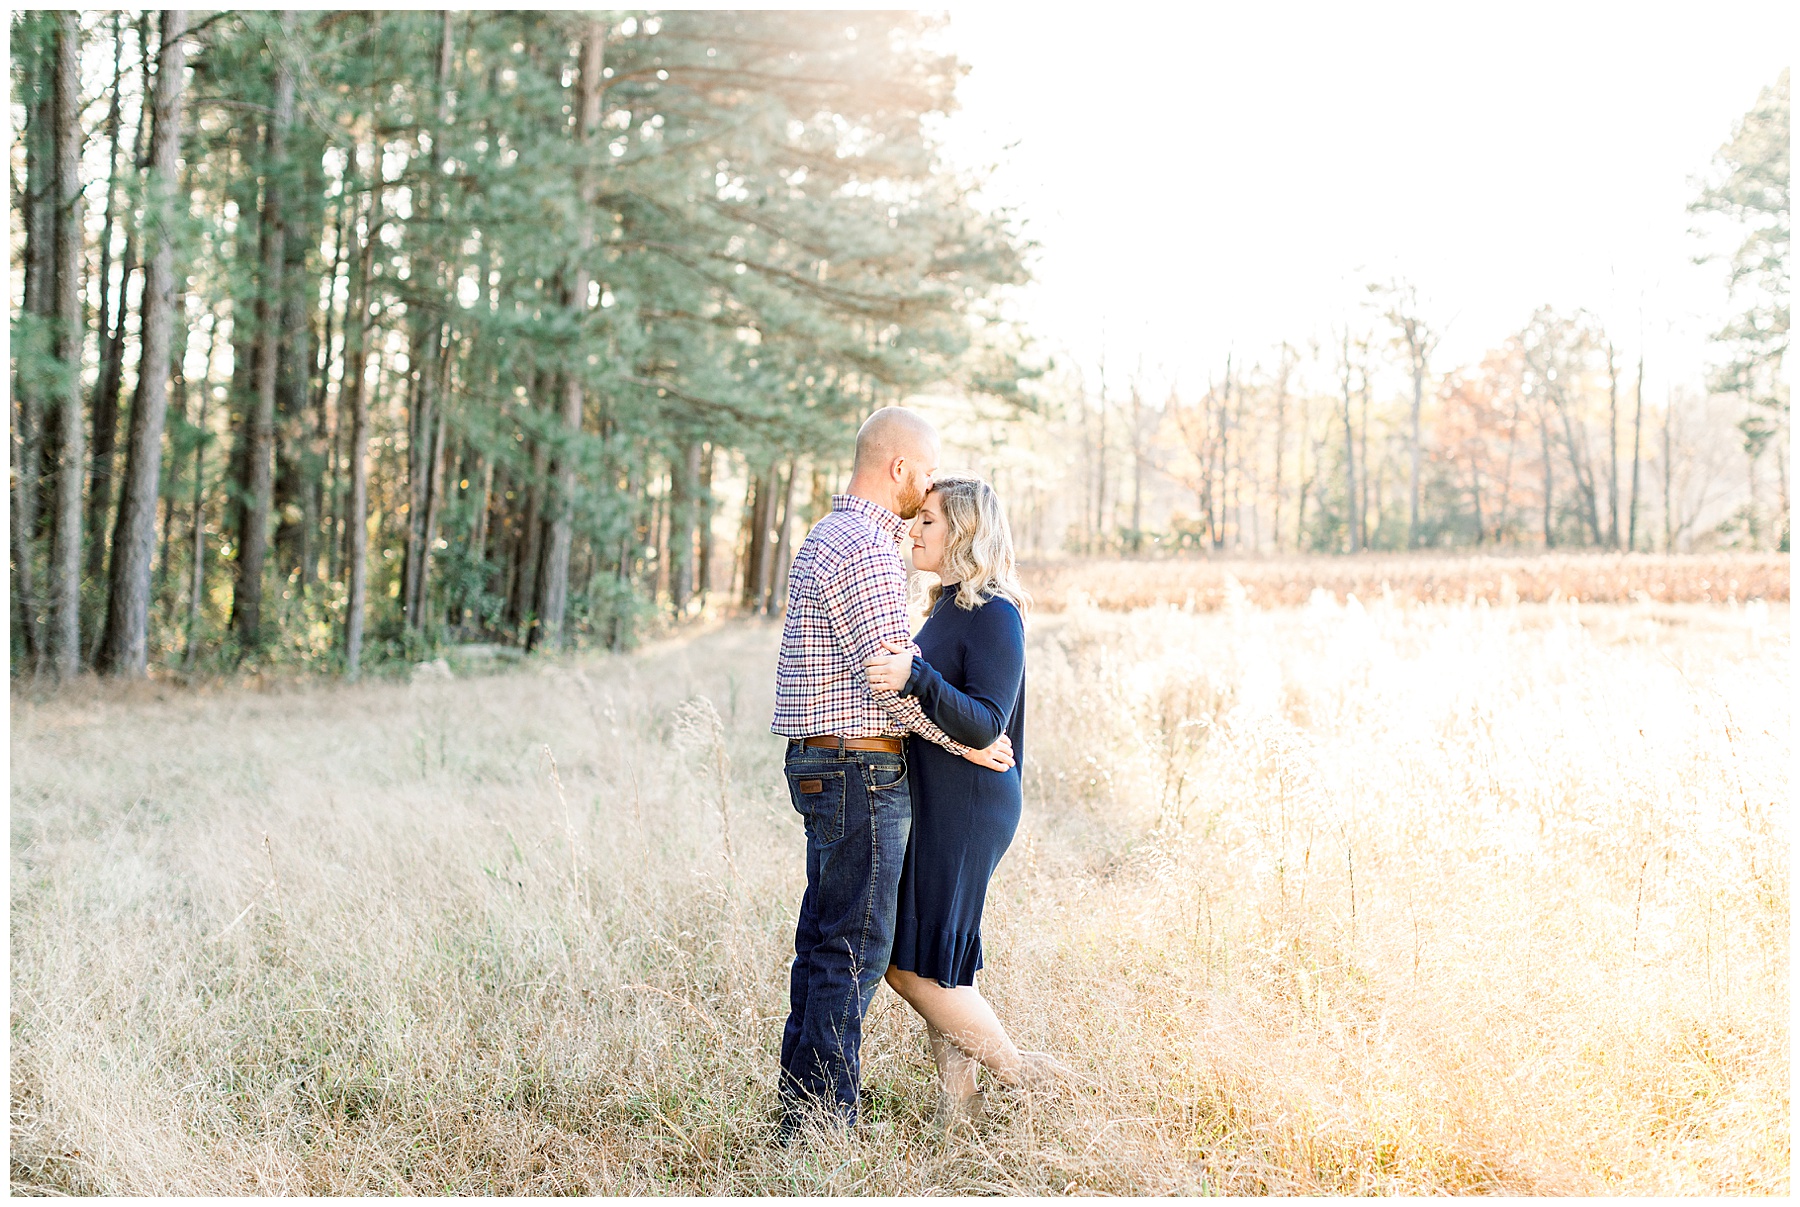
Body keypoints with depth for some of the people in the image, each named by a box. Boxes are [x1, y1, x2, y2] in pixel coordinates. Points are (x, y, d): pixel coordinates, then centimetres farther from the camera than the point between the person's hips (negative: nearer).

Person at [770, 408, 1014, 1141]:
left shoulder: (832, 535, 17)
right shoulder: (862, 550, -17)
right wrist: (969, 742, -9)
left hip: (826, 766, 10)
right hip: (859, 768, -10)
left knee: (826, 938, 14)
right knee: (854, 946, -5)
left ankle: (802, 1103, 21)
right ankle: (824, 1116, 0)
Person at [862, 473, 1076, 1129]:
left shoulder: (994, 616, -15)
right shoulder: (949, 607, 13)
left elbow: (984, 725, -24)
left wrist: (917, 677, -34)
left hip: (968, 808, -9)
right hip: (941, 804, 9)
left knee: (914, 964, -4)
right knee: (933, 963, 11)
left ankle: (1012, 1065, 9)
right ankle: (958, 1103, 18)